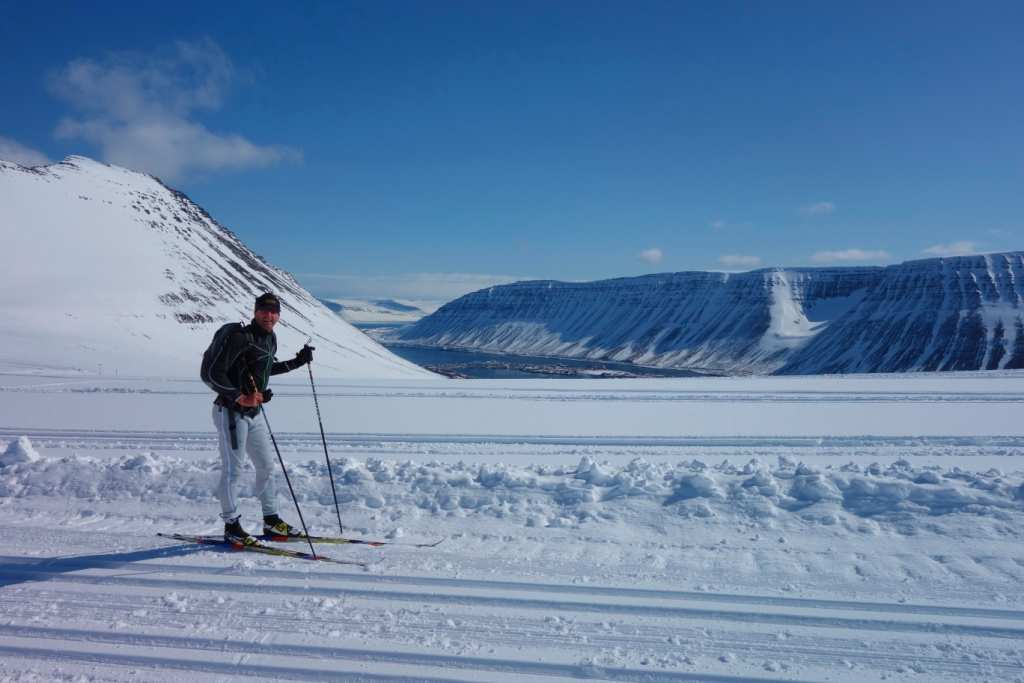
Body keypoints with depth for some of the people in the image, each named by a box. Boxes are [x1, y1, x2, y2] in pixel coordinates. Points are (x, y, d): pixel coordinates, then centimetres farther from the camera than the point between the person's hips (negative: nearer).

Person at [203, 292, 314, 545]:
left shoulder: (270, 339, 10)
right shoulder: (239, 337, -17)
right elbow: (212, 373, -19)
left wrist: (297, 362, 22)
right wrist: (238, 397, -22)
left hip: (254, 413, 9)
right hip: (231, 412, -9)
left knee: (267, 465, 12)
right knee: (232, 469, -3)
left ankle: (271, 521, 23)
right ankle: (231, 526, 9)